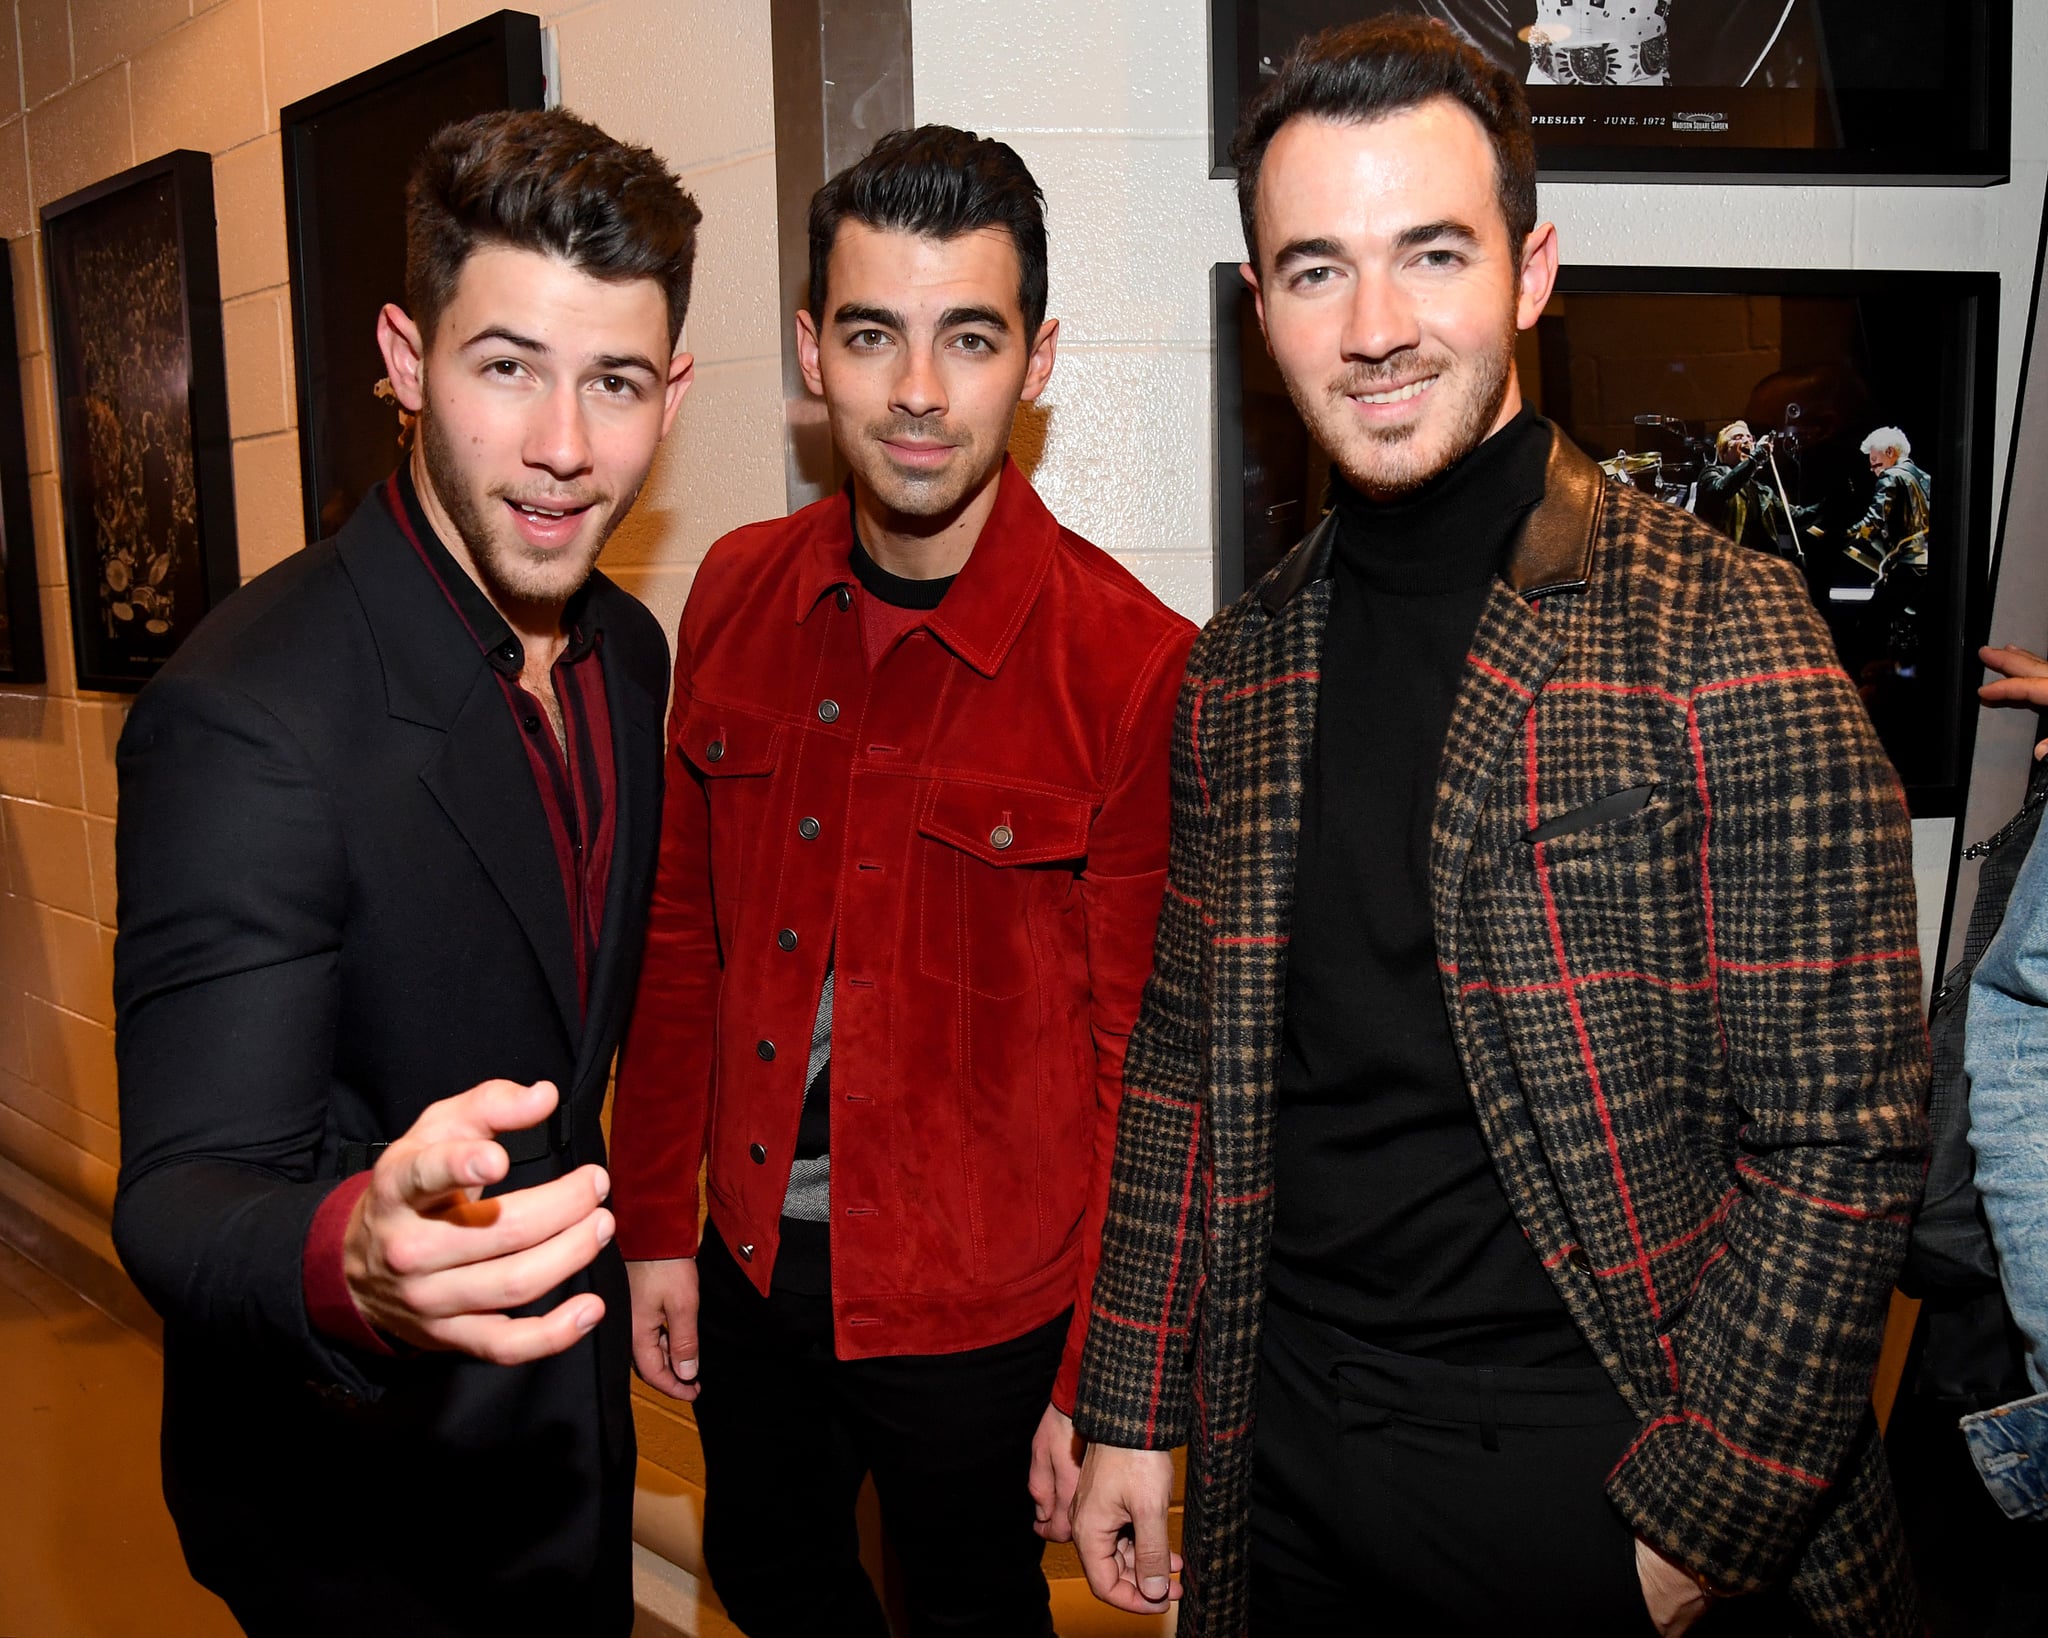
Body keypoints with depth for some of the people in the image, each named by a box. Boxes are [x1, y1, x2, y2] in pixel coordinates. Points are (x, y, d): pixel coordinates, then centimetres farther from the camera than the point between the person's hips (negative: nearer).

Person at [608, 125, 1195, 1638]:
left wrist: (1098, 1384, -9)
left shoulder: (1134, 666, -19)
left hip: (977, 1309, -4)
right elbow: (681, 934, 4)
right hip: (749, 1261, 5)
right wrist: (656, 1226, 6)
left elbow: (1140, 1068, -13)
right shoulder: (739, 592, -4)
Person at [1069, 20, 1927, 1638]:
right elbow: (1186, 1067, 8)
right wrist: (1135, 1412, 8)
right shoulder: (1239, 669, 2)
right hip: (1284, 1456, 5)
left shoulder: (1720, 637, -14)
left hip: (1591, 1467, -4)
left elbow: (1842, 1143, -13)